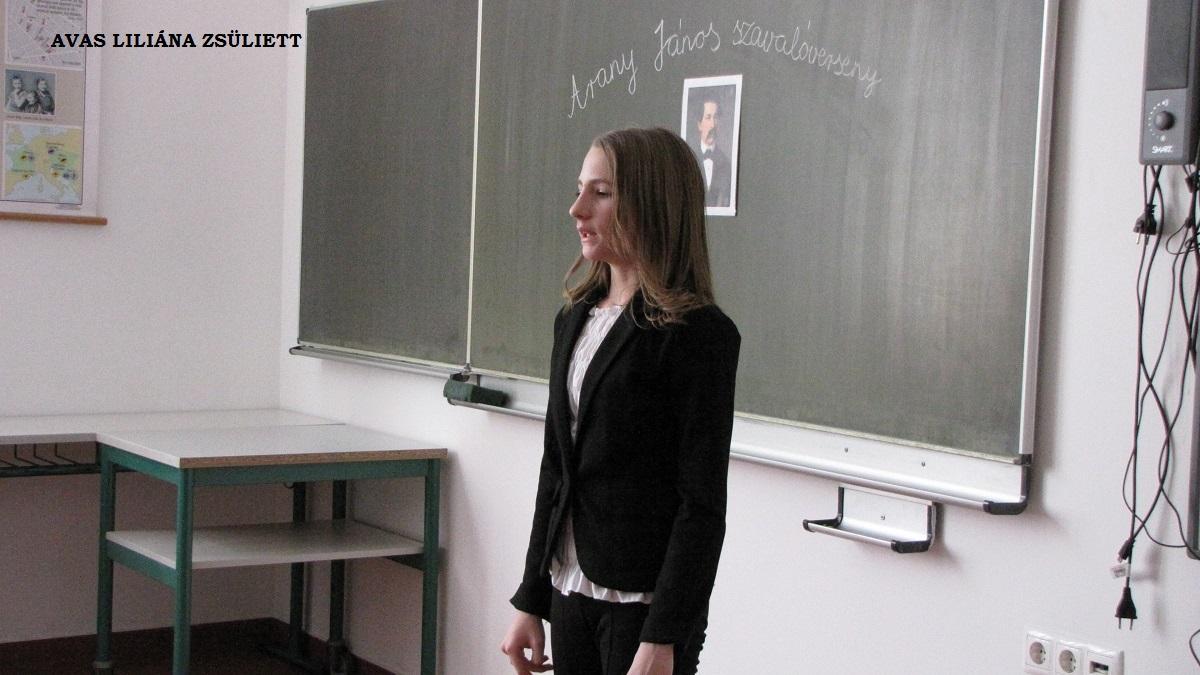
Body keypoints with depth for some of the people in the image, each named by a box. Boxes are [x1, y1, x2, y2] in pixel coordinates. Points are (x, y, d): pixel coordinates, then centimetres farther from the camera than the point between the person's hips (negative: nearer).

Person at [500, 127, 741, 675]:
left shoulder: (698, 333, -12)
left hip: (643, 602, -7)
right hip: (571, 589, 7)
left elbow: (702, 505, -14)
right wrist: (531, 600, 15)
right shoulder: (576, 319, 10)